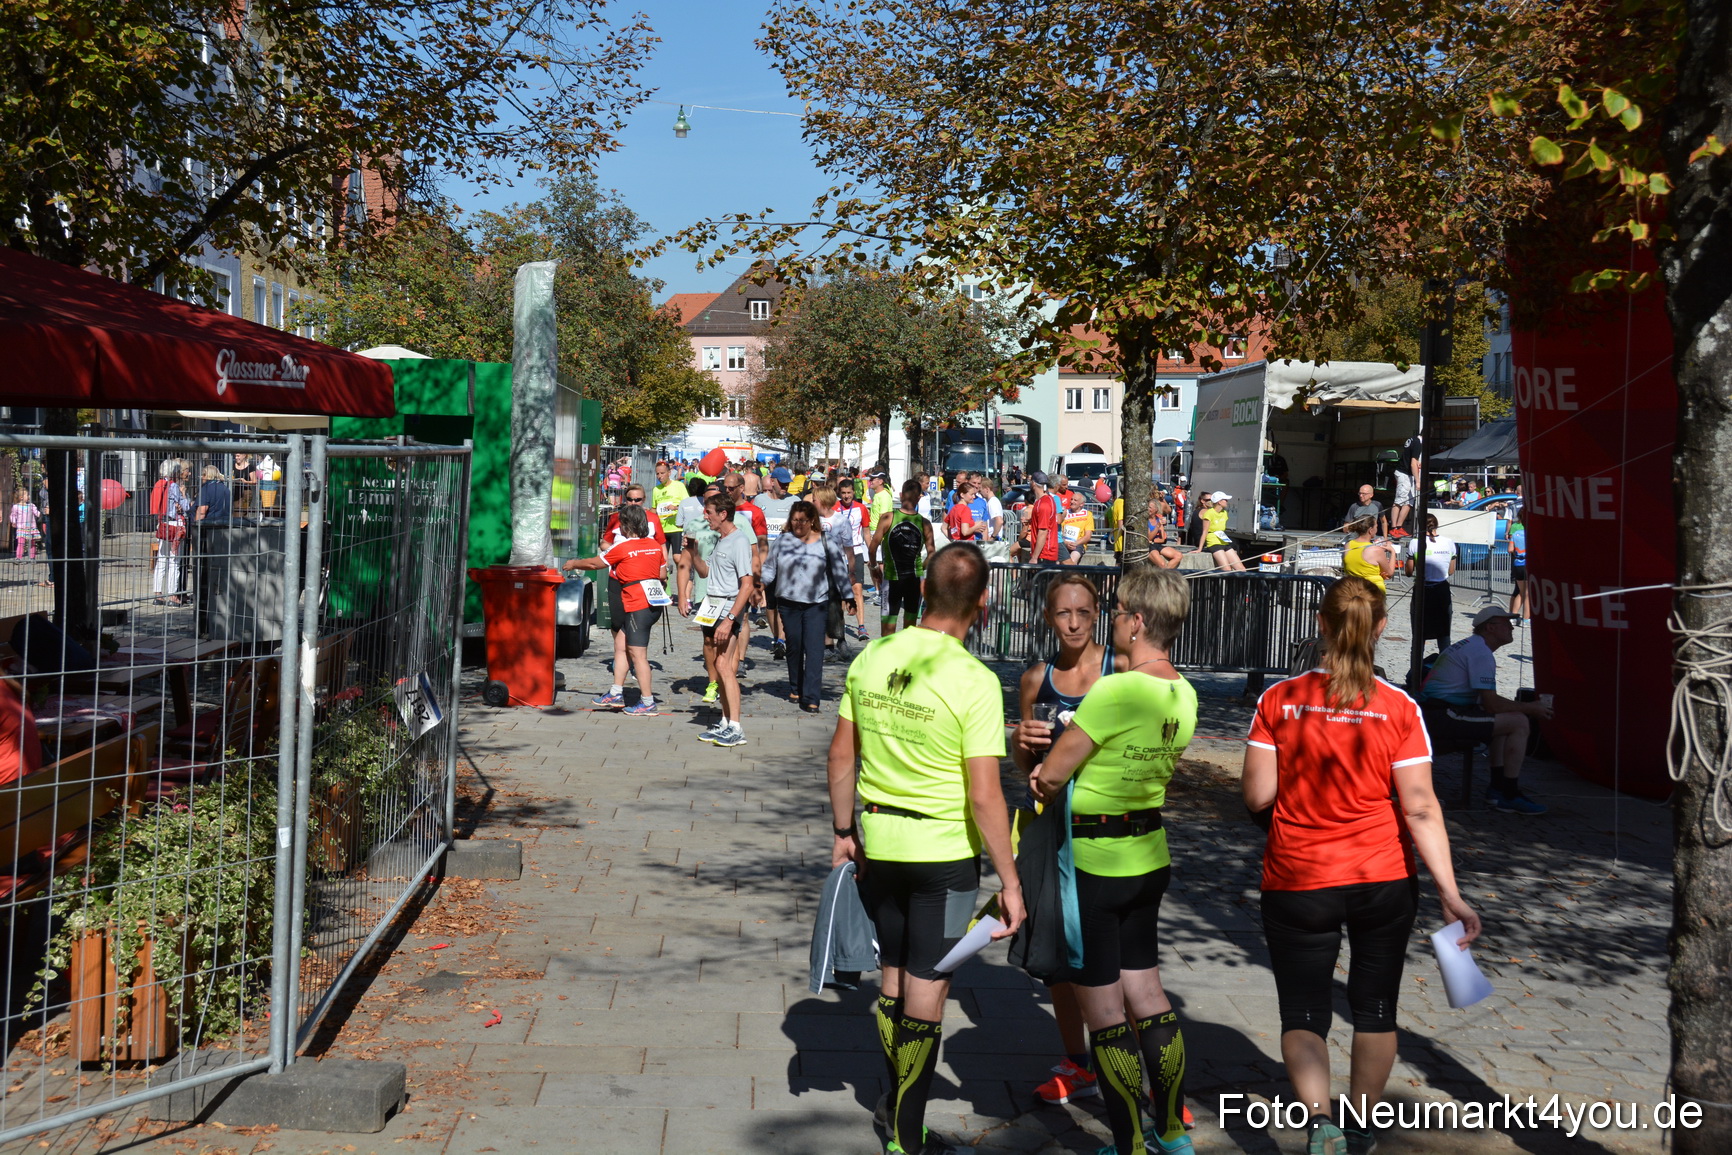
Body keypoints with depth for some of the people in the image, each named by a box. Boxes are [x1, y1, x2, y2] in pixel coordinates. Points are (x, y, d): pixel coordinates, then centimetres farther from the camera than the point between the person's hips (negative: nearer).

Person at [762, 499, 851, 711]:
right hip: (788, 602, 2)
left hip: (816, 604, -2)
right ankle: (795, 688, 30)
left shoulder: (825, 544, -1)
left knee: (814, 649, -9)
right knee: (794, 647, 12)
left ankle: (811, 698, -11)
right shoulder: (782, 541, 4)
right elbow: (769, 568, 12)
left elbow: (839, 571, 2)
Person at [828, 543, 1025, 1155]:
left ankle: (897, 1097, 38)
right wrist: (1010, 881, -11)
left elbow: (842, 754, 3)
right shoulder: (975, 682, -19)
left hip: (879, 841, 5)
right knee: (927, 989, 8)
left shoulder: (872, 657, -4)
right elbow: (984, 796, -19)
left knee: (893, 977, 21)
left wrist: (844, 831, 15)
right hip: (946, 850, -5)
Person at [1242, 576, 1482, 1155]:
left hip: (1299, 882, -1)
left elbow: (1256, 796, -8)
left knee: (1303, 1015, 9)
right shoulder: (1399, 708, -9)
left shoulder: (1278, 699, -9)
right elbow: (1420, 808, -12)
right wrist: (1450, 894, -8)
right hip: (1385, 879, 1)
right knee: (1375, 1008, 19)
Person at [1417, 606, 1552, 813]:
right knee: (1518, 722, -11)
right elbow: (1490, 703, -16)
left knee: (1504, 718, 26)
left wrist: (1526, 707, 17)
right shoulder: (1480, 653, -11)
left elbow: (1486, 699, 26)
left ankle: (1498, 789, 19)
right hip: (1443, 717, -11)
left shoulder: (1469, 646, 21)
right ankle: (1510, 796, -5)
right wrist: (1530, 708, -2)